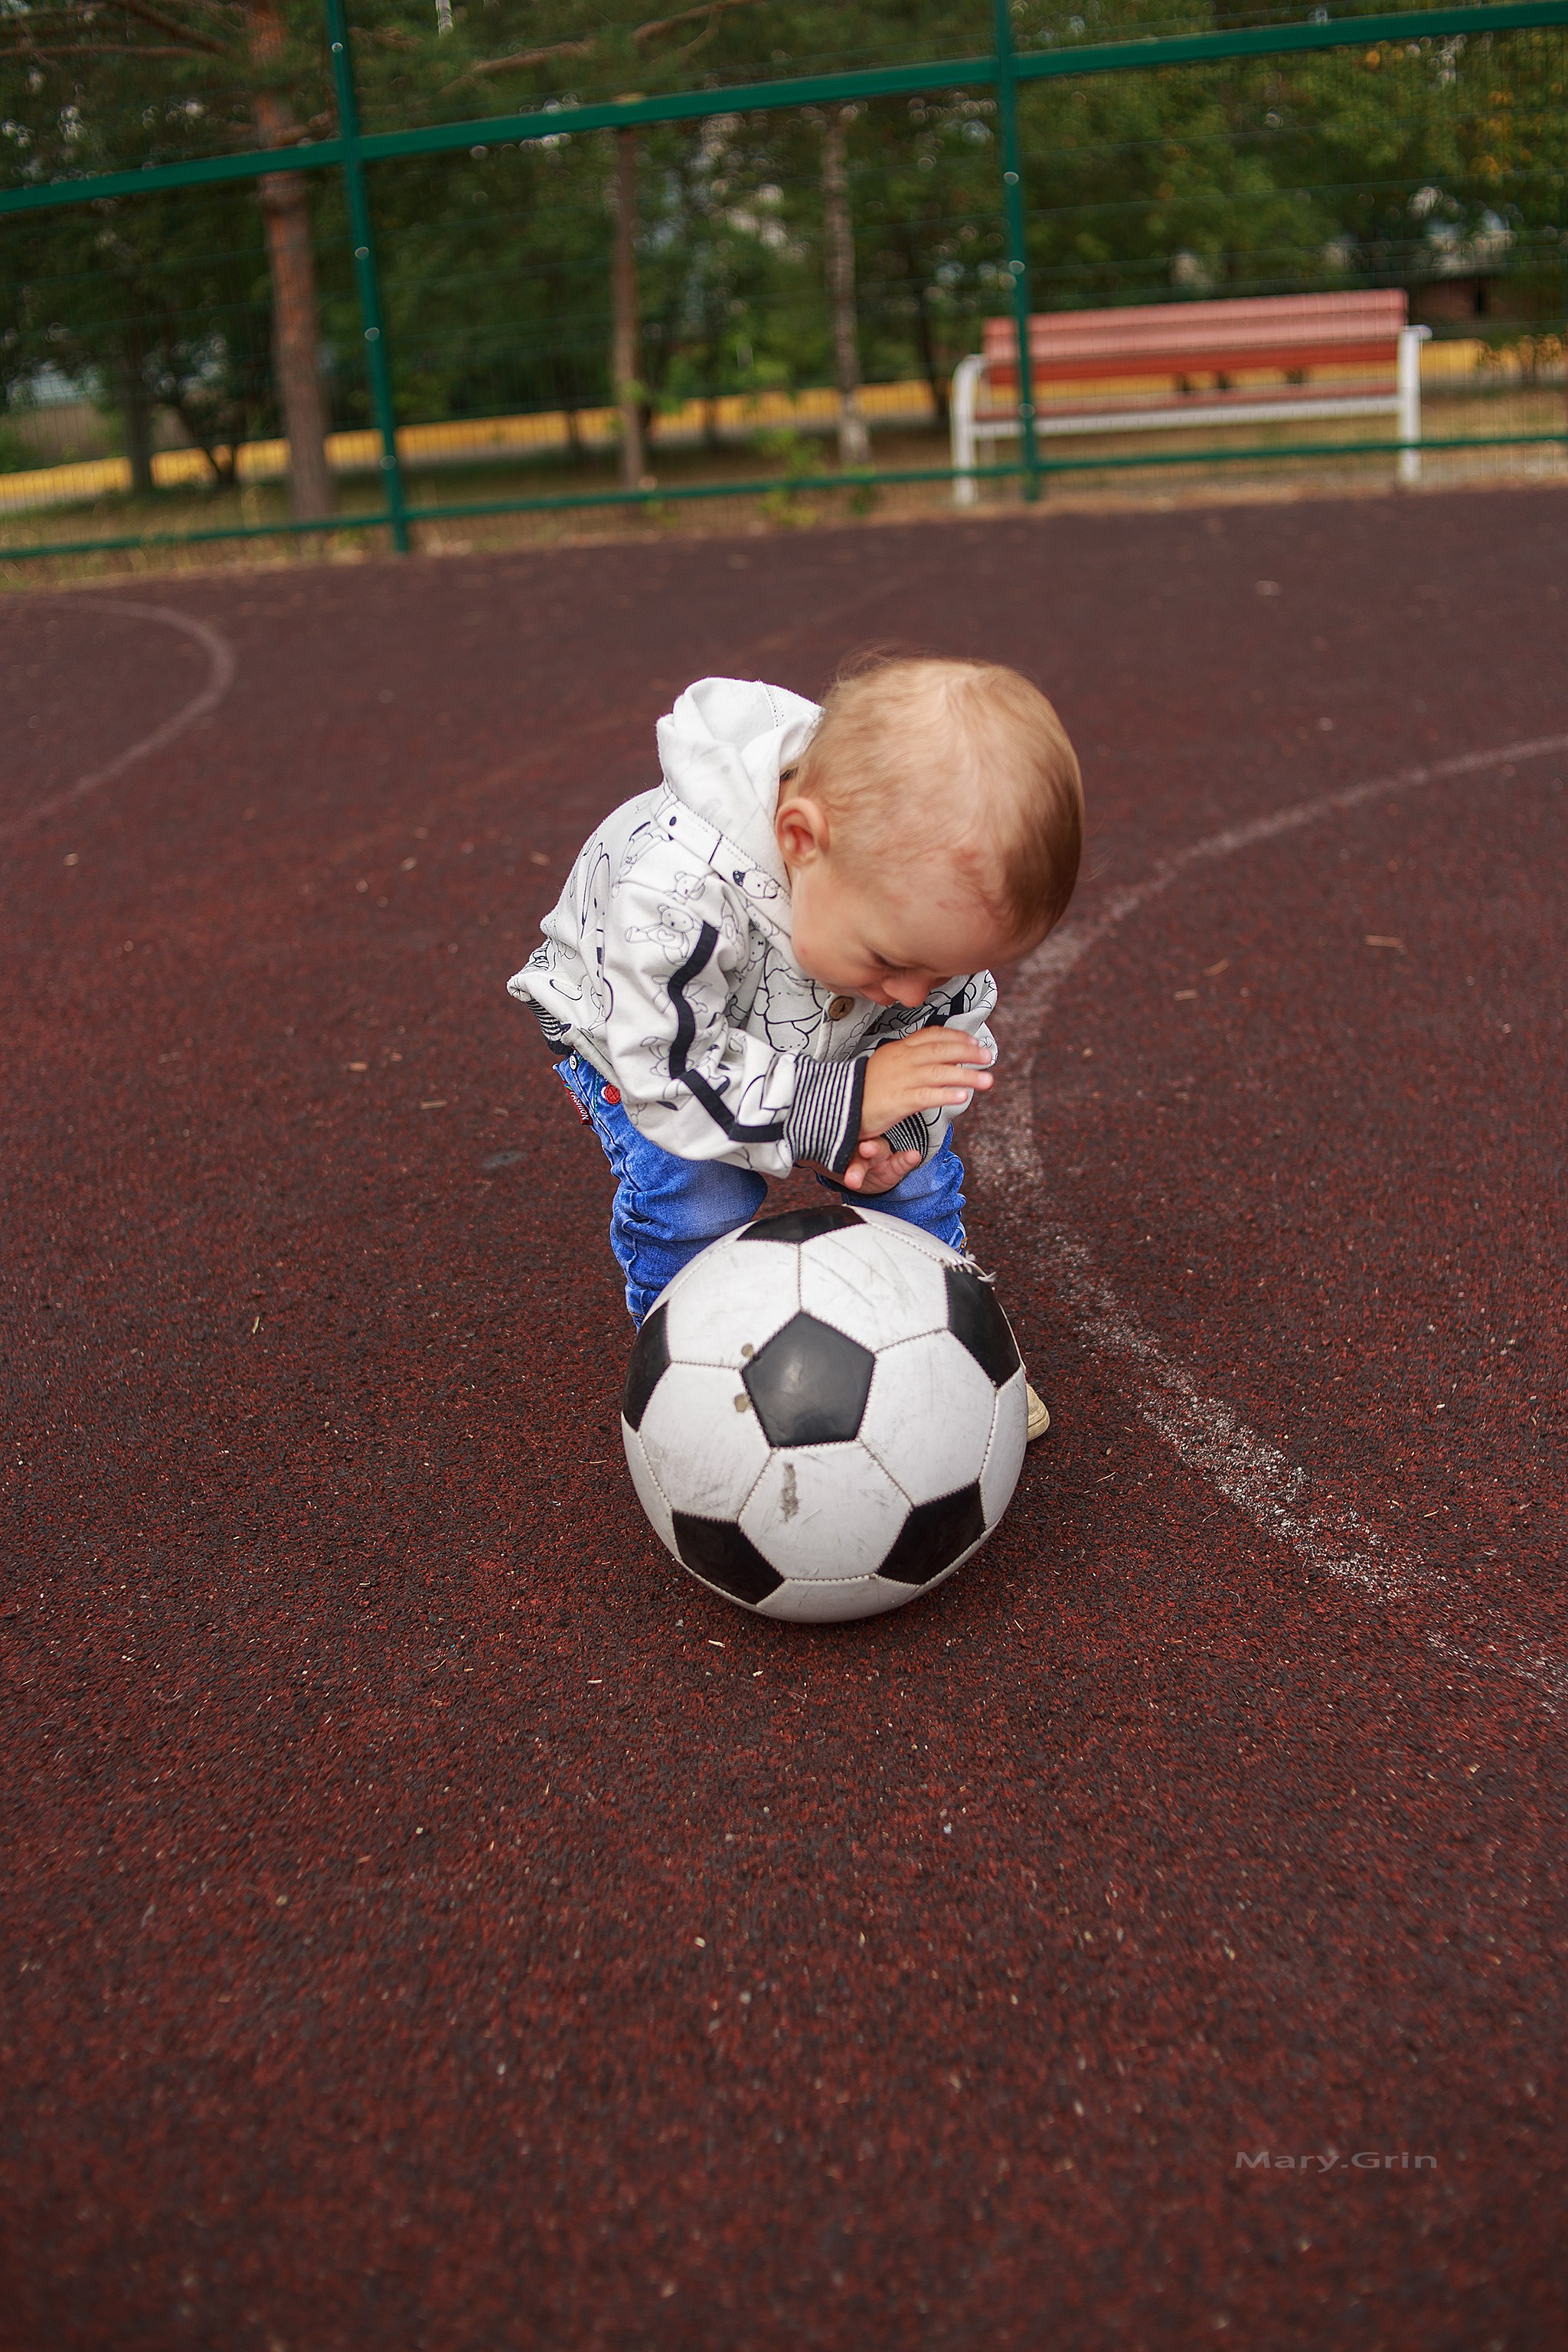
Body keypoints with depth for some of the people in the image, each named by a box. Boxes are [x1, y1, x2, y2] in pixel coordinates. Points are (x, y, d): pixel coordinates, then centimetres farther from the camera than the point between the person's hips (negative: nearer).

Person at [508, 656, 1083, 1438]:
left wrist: (906, 1125, -33)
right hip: (638, 1028, -4)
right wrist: (842, 1106, -47)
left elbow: (954, 1018, -14)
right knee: (695, 1197, -23)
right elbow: (673, 1072, -42)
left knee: (916, 1167, -3)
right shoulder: (679, 897, -51)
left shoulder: (931, 887, -32)